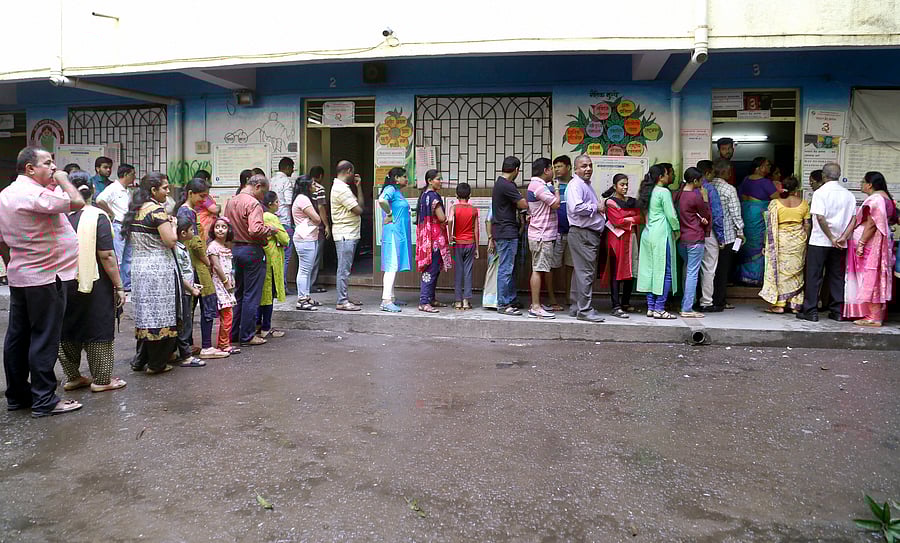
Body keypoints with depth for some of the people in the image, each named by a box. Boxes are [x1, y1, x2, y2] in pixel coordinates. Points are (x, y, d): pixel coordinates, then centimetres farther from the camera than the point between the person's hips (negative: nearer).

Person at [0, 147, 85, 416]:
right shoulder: (34, 194, -19)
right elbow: (77, 202, -25)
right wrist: (62, 179, -8)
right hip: (44, 278, -10)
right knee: (44, 339, -3)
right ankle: (44, 401, 3)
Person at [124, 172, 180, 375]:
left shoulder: (136, 210, 11)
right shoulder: (157, 210, -14)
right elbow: (171, 240, -19)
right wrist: (173, 224, 0)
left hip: (139, 266, 8)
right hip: (159, 269, -8)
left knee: (145, 314, 15)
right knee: (160, 315, 1)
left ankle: (140, 361, 23)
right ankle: (156, 364, 9)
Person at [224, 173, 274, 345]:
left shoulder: (231, 202, 11)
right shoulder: (253, 204, -16)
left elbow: (226, 226, 16)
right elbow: (255, 229, -28)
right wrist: (269, 229, -11)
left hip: (234, 248, 8)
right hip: (251, 251, -8)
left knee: (238, 293, 18)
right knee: (251, 296, 0)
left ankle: (233, 333, 24)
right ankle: (247, 336, 5)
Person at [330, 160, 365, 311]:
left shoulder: (342, 187, 18)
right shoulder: (341, 189, -16)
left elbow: (360, 204, 15)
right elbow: (358, 210, -18)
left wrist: (359, 186, 11)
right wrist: (355, 204, 5)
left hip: (348, 234, 11)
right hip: (345, 233, -11)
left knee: (344, 269, 14)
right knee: (344, 269, -7)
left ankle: (344, 299, 21)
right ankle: (342, 302, -4)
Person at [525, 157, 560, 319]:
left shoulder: (535, 185, 19)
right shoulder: (539, 186, -14)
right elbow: (556, 204, -15)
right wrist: (556, 189, -1)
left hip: (542, 234, 11)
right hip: (542, 234, -11)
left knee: (541, 269, 13)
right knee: (538, 269, -9)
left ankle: (536, 304, 18)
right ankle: (536, 307, -7)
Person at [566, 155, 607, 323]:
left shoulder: (587, 185, 22)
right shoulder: (575, 185, -11)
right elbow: (576, 208, -25)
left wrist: (600, 207, 16)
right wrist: (596, 208, -13)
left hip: (591, 233, 11)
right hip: (581, 234, -10)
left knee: (581, 271, 13)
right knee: (586, 272, -11)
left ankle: (576, 307, 18)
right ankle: (584, 310, -8)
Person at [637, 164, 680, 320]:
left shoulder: (648, 192, 13)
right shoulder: (664, 192, -10)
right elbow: (671, 215, -11)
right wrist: (677, 230, 5)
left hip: (648, 234, 8)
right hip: (662, 234, -8)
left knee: (650, 271, 9)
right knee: (665, 271, -3)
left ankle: (651, 307, 12)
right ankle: (659, 309, -4)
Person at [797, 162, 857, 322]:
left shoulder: (820, 192, -9)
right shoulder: (848, 195, 8)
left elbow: (820, 217, -18)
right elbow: (854, 218, 2)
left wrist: (831, 238, -12)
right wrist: (843, 237, -6)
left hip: (819, 241, -5)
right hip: (840, 244, 5)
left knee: (813, 276, 1)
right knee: (837, 276, 12)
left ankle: (811, 311, 2)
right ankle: (837, 311, 14)